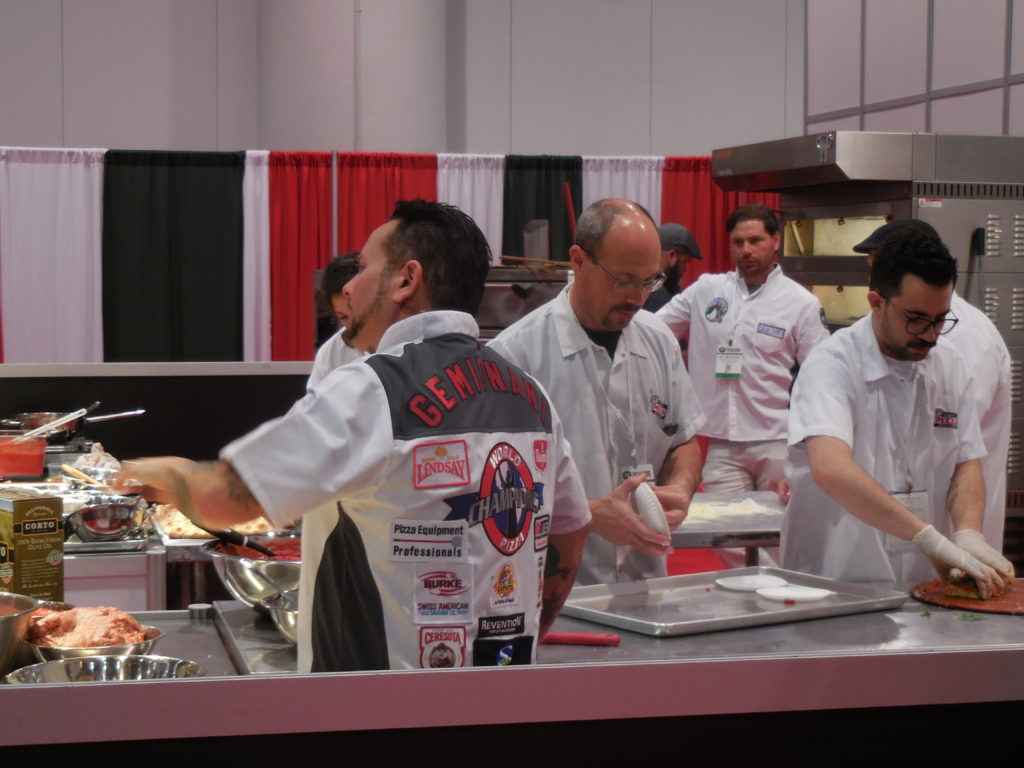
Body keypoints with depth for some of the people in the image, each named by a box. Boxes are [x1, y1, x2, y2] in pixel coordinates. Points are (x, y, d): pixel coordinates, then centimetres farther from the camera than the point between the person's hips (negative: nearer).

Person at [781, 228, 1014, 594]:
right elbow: (830, 468, -25)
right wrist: (929, 537, -28)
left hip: (924, 584, 5)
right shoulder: (832, 365, -10)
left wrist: (968, 534, -10)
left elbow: (966, 465, 12)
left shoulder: (950, 368, 10)